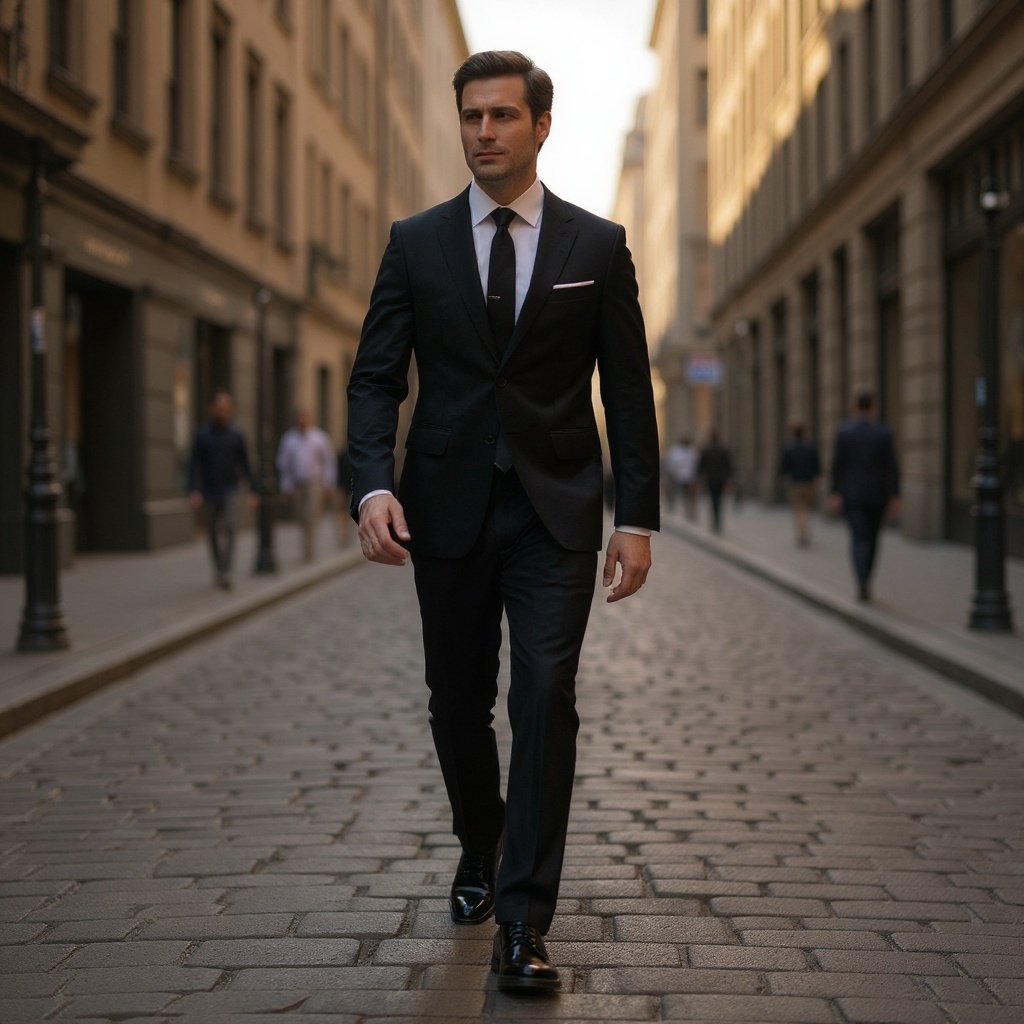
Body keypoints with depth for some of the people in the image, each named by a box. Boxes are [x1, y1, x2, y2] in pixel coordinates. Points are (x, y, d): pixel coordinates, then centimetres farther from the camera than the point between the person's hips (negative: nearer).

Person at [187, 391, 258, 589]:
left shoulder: (236, 435, 2)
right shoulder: (202, 434, -1)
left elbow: (245, 464, 7)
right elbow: (194, 465, -3)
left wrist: (253, 489, 5)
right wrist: (194, 491, -13)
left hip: (230, 490, -1)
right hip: (210, 491, 1)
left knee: (229, 528, -15)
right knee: (213, 532, 10)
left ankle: (225, 573, -21)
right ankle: (218, 568, 27)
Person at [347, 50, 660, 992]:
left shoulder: (598, 246, 4)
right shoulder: (416, 243, 5)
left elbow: (629, 390, 4)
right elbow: (376, 376, 2)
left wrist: (638, 516, -3)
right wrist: (374, 485, -15)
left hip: (554, 512, -1)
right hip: (448, 514, 2)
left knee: (546, 697, -12)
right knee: (458, 705, 11)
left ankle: (524, 922, -7)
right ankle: (480, 851, 38)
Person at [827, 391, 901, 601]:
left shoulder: (844, 432, -6)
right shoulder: (884, 433, -4)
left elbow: (837, 464, -7)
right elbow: (892, 467, -5)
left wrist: (834, 494, -3)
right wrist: (894, 497, -2)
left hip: (851, 495, -1)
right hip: (877, 495, 1)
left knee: (859, 539, -3)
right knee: (872, 539, 17)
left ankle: (863, 585, -21)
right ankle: (865, 582, 25)